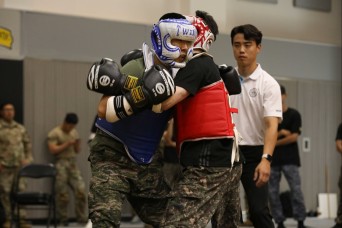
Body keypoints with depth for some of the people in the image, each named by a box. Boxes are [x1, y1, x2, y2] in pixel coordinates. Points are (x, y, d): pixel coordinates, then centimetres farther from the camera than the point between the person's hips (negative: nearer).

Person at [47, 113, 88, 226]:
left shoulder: (74, 132, 16)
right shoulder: (54, 133, -2)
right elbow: (53, 150, -12)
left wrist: (77, 144, -4)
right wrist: (67, 144, -14)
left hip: (73, 164, 5)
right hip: (61, 164, -5)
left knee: (81, 190, -5)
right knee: (63, 194, -4)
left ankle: (82, 218, 0)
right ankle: (63, 219, 7)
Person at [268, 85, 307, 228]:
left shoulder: (293, 114, 4)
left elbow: (294, 137, -6)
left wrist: (275, 142, -2)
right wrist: (280, 133, -9)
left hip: (290, 159, -3)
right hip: (272, 159, 3)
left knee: (296, 190, -9)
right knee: (272, 192, 1)